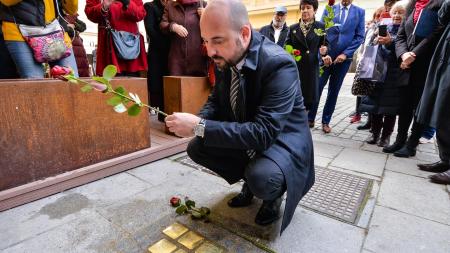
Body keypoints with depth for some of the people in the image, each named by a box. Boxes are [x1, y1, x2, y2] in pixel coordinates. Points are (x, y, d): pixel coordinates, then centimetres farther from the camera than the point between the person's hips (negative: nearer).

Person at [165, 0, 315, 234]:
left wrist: (199, 126, -36)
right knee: (196, 148, -3)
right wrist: (199, 121, -17)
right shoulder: (225, 59, -7)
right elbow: (216, 99, 6)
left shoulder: (279, 64, -29)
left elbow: (264, 133, -35)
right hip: (243, 137, 7)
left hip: (281, 138, -6)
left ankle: (273, 193, 6)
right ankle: (251, 181, 16)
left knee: (260, 178, -34)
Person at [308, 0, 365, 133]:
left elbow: (359, 36, 2)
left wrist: (345, 53, -10)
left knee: (333, 91, 6)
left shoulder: (360, 12, 7)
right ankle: (310, 118, 9)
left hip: (343, 57, 1)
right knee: (317, 87, -3)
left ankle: (326, 121, 15)